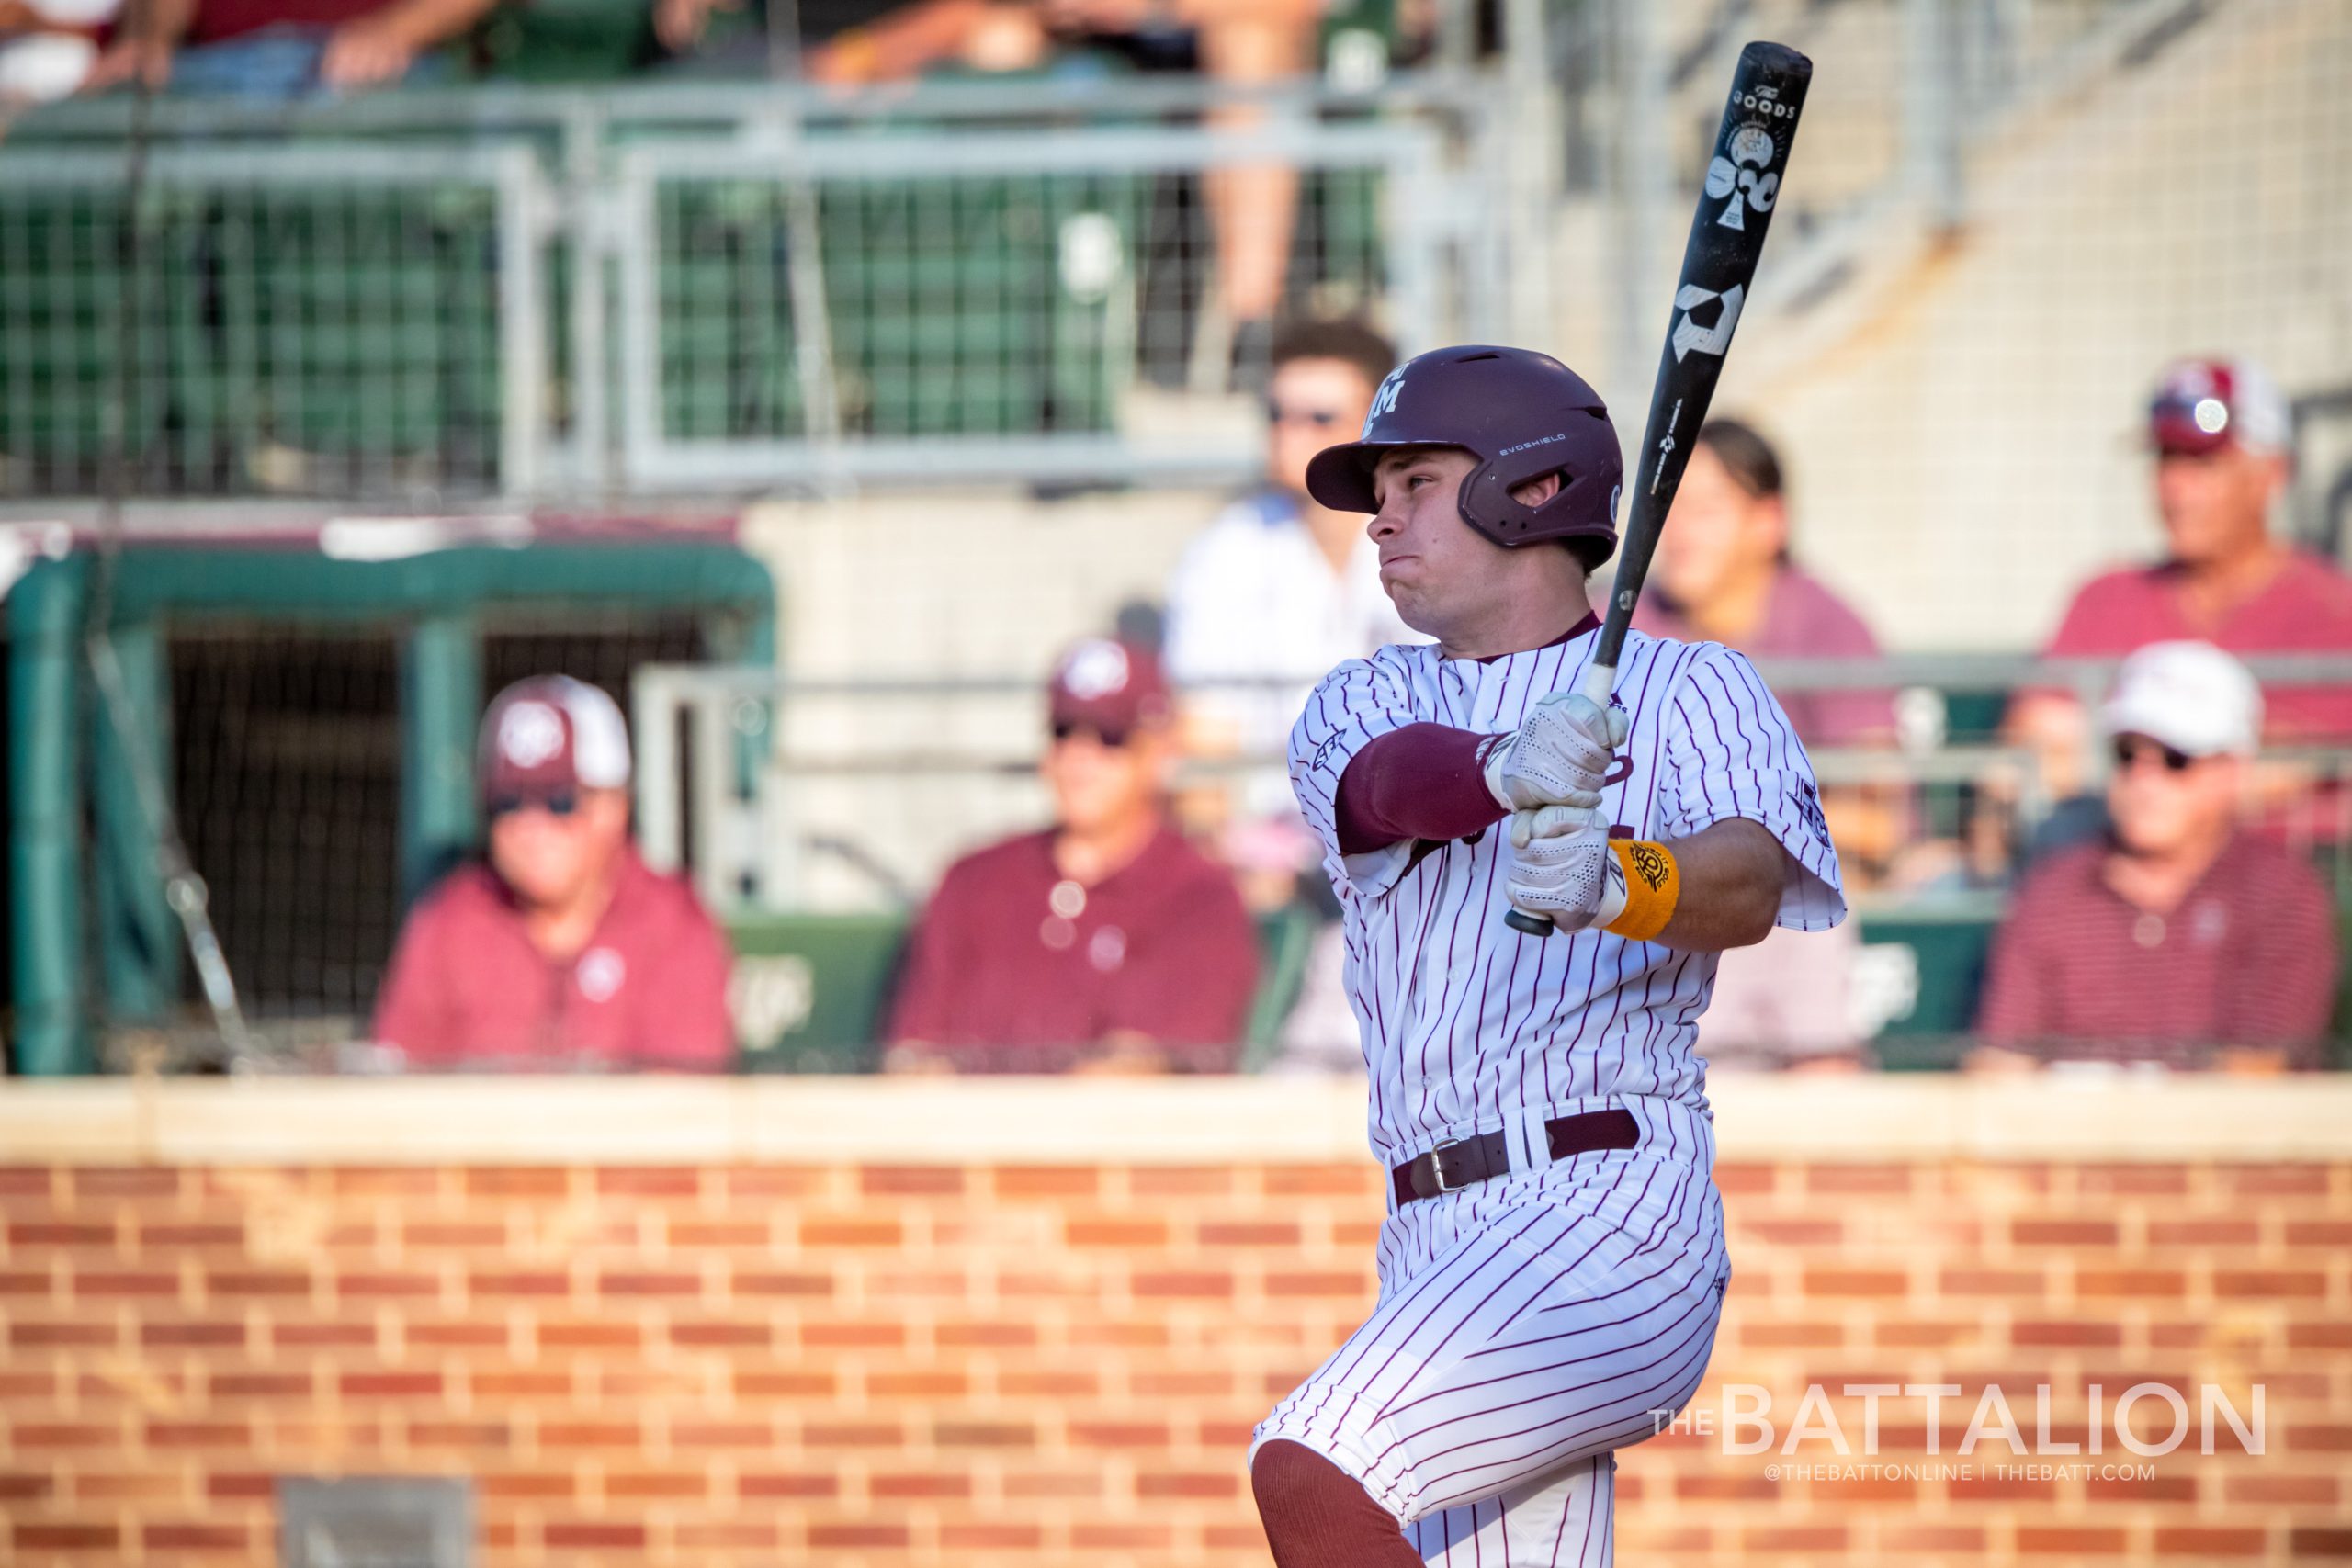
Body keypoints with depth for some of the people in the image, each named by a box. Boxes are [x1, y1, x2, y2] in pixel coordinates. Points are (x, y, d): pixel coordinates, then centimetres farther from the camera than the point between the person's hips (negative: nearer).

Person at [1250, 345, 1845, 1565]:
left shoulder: (1690, 689, 6)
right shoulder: (1360, 705, 19)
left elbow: (1749, 886, -14)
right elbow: (1392, 785, -7)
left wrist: (1619, 883, -38)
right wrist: (1505, 772, -31)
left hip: (1620, 1221, -6)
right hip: (1437, 1247, 6)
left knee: (1312, 1470, -26)